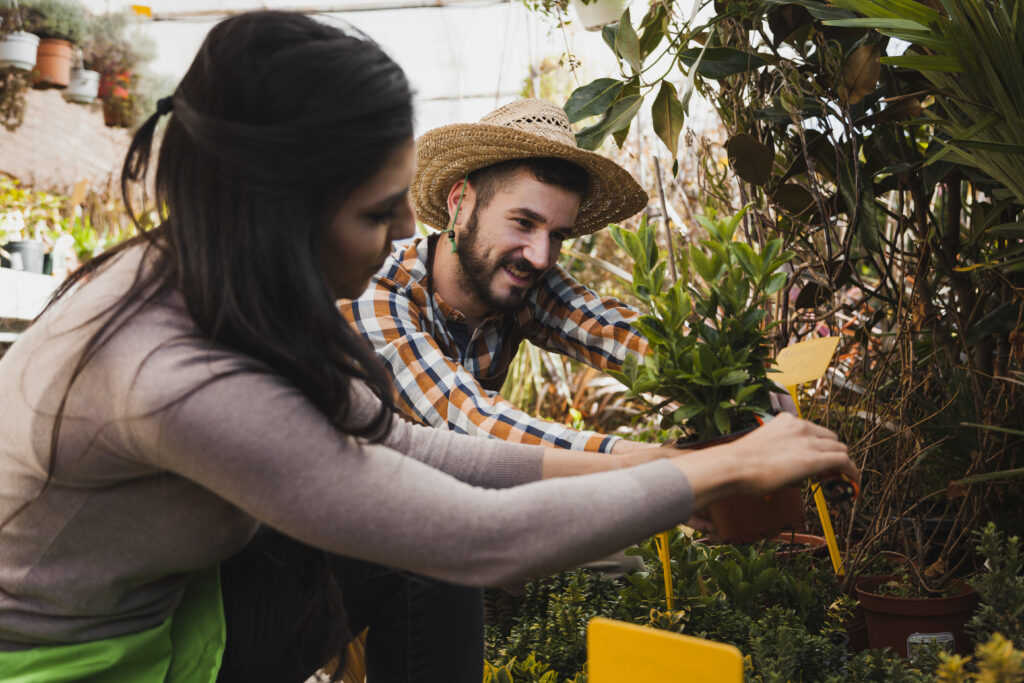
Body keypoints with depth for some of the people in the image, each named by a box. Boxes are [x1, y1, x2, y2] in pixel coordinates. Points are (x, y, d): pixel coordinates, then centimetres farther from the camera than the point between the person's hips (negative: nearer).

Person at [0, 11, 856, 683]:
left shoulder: (213, 279, -10)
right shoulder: (177, 382, -36)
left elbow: (397, 445, -4)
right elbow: (482, 539, -31)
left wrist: (615, 464, -8)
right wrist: (725, 468, -21)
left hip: (164, 599, 7)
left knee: (422, 558, -3)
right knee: (434, 551, -11)